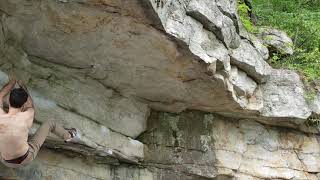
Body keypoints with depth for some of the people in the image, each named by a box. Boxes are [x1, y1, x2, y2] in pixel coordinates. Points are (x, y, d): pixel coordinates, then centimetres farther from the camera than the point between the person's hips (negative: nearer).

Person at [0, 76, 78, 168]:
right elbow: (30, 105, 0)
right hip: (26, 159, -1)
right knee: (50, 123, 12)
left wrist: (11, 82, 18)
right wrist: (23, 87, 17)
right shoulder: (27, 116, -28)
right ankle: (68, 135, 41)